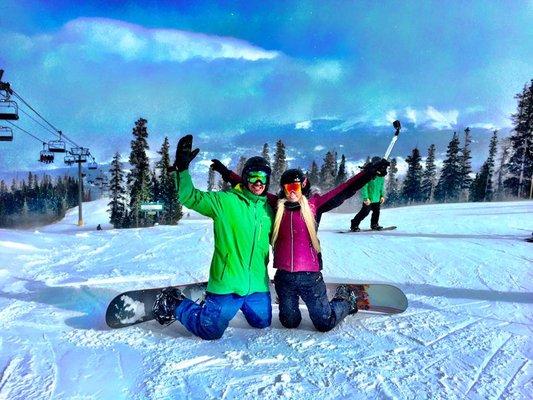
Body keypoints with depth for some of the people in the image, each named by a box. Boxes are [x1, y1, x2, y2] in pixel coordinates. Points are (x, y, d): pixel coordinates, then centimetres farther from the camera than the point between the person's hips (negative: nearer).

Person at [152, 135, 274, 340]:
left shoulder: (268, 210, 7)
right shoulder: (225, 201, -9)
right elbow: (190, 197, -15)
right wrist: (182, 168, -26)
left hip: (258, 286, 6)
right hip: (227, 283, -5)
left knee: (261, 323, 21)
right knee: (210, 331, 0)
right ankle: (174, 304, 23)